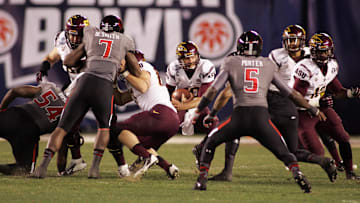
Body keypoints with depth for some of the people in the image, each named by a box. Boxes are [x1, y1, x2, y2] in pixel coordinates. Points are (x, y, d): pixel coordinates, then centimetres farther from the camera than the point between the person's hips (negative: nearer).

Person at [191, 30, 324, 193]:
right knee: (283, 152, 9)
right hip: (261, 118, 1)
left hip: (239, 118, -1)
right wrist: (311, 108, 32)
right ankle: (297, 173, -20)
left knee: (211, 142, 22)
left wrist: (197, 112, 11)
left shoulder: (231, 63, 13)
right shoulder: (268, 65, 18)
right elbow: (290, 92, 21)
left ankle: (202, 179, 11)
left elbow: (213, 90, 4)